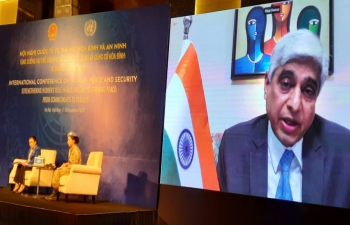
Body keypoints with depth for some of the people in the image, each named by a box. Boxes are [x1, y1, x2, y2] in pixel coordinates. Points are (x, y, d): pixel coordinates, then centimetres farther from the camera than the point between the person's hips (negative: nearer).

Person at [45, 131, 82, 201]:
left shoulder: (76, 150, -15)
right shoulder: (71, 149, 16)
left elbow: (74, 164, -19)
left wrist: (66, 166, -12)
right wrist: (65, 164, 3)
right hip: (70, 167, 9)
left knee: (57, 172, -20)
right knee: (56, 171, -9)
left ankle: (54, 194, -14)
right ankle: (54, 193, -14)